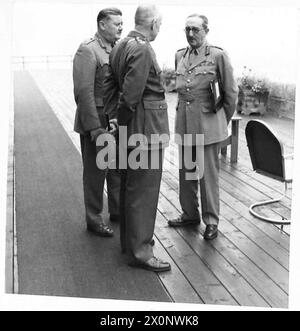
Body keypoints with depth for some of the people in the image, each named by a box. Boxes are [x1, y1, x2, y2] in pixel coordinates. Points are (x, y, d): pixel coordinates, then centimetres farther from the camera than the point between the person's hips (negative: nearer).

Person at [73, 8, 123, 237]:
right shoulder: (87, 50, -13)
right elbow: (84, 92, -19)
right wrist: (96, 128, -22)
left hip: (117, 122, 7)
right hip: (96, 122, -7)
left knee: (118, 170, 17)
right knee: (95, 172, 5)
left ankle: (118, 211, 34)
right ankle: (94, 220, 21)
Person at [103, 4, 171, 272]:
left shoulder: (121, 46, 12)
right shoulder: (142, 49, -18)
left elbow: (109, 84, 15)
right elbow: (131, 92, -23)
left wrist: (113, 115, 14)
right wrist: (127, 116, -6)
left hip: (129, 127, 10)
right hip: (146, 125, -10)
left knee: (130, 185, 18)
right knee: (144, 189, -3)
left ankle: (130, 239, 33)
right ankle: (139, 251, 7)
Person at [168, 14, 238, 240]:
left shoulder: (218, 56, -6)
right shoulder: (179, 56, 10)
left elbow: (231, 92, -1)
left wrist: (223, 121, 6)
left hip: (208, 124, -5)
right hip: (184, 123, 5)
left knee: (208, 175, 0)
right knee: (186, 172, 13)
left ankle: (211, 222, 15)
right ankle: (190, 214, 29)